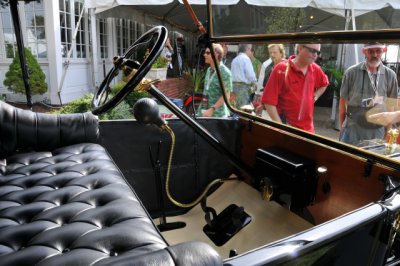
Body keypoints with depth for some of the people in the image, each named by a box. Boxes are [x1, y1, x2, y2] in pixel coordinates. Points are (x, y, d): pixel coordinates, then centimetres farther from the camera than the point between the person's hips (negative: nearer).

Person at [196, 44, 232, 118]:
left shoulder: (225, 72, -13)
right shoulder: (209, 70, 11)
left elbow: (226, 95, -17)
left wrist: (212, 109, -20)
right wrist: (201, 109, 15)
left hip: (217, 114, -7)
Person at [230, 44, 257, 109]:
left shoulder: (234, 60, 16)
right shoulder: (246, 58, -7)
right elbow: (251, 75, -13)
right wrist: (253, 82, 6)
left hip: (234, 84, 8)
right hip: (243, 86, -8)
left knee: (237, 107, 10)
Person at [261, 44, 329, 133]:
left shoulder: (315, 69, 3)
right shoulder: (281, 69, -14)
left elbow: (324, 84, 27)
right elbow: (269, 101, -17)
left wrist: (315, 96, 9)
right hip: (286, 128, -5)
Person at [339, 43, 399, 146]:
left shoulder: (390, 75, 1)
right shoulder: (351, 72, -5)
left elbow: (391, 106, 8)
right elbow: (343, 101, 1)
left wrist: (388, 133, 7)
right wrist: (342, 128, 3)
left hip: (378, 131, 2)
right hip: (352, 129, -2)